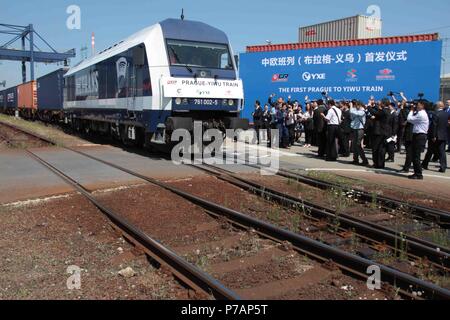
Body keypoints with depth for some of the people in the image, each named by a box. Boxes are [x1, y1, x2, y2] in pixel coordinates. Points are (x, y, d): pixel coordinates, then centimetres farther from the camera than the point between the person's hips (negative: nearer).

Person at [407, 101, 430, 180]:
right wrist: (413, 111, 10)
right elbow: (413, 121, 17)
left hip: (419, 136, -10)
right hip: (418, 135, 10)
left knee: (416, 156, -7)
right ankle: (416, 173, 18)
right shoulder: (421, 113, 19)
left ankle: (419, 174, -3)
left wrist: (411, 111, -2)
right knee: (415, 156, 13)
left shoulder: (421, 114, -15)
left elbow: (409, 119, -16)